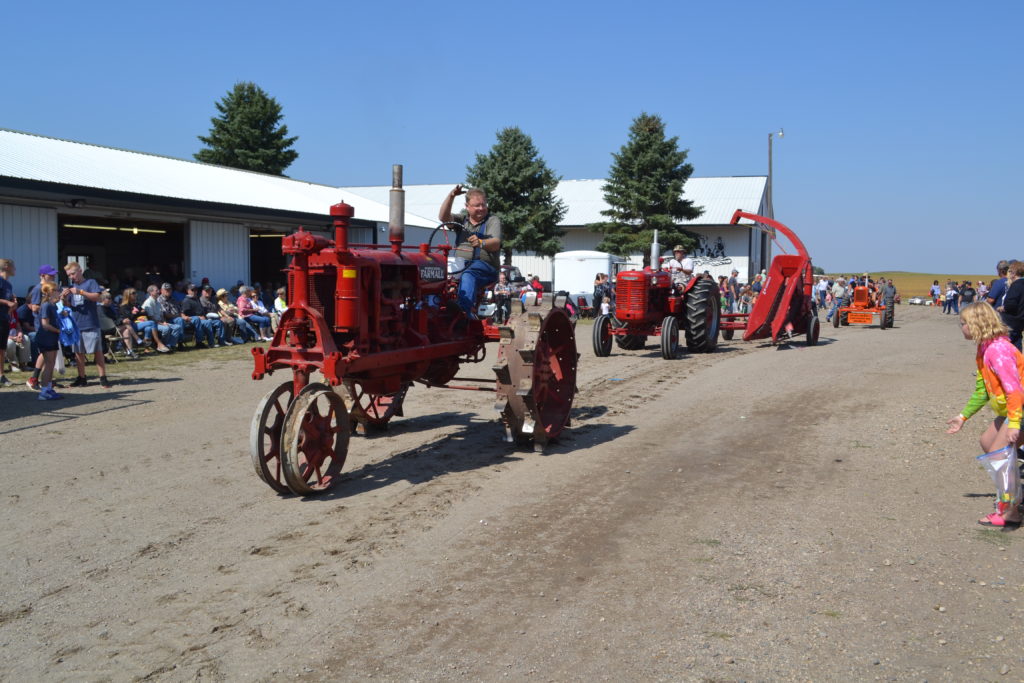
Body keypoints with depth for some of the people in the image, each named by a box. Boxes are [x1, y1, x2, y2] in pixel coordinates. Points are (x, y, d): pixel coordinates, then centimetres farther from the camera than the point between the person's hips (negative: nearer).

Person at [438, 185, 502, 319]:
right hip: (460, 264, 5)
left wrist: (481, 243, -34)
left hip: (484, 264, -5)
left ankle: (466, 310, -56)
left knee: (467, 276, -40)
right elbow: (443, 217, 3)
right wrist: (451, 196, -10)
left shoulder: (493, 220, 7)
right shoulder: (462, 219, 22)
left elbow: (496, 244, -11)